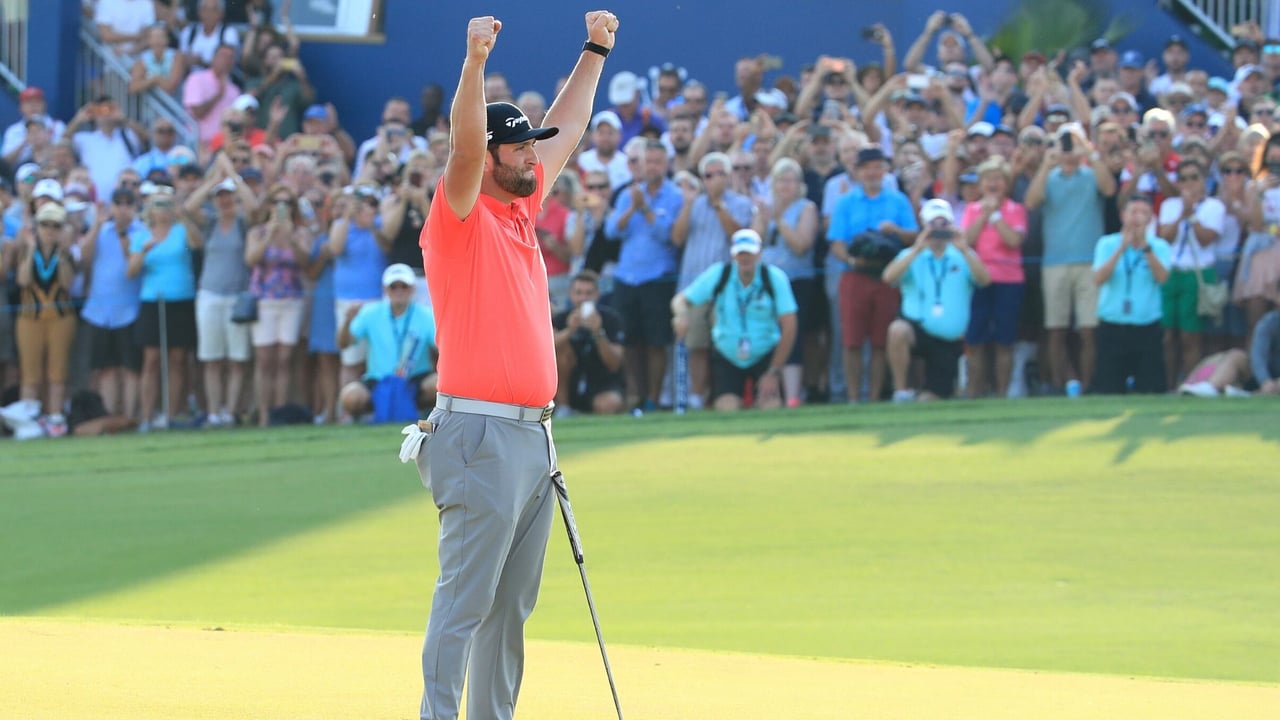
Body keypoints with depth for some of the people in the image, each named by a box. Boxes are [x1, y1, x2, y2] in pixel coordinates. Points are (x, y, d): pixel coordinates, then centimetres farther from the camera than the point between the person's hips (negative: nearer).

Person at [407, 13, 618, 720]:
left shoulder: (520, 209, 17)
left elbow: (565, 133, 29)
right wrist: (475, 61, -38)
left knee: (512, 605, 10)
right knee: (465, 599, -10)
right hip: (483, 437, -9)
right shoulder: (461, 217, -6)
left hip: (533, 438, 9)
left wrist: (594, 52, 33)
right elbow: (463, 147, -25)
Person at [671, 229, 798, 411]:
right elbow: (681, 300, -9)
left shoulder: (775, 277, -14)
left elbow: (789, 328, -12)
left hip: (765, 356, -1)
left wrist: (773, 372, -14)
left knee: (771, 407, -19)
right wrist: (681, 314, -36)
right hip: (726, 356, 1)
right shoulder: (718, 274, -11)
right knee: (726, 409, -18)